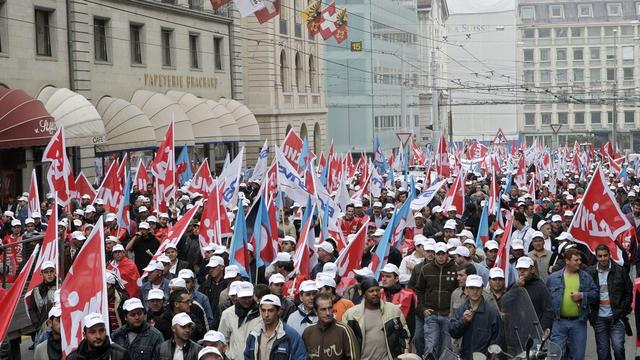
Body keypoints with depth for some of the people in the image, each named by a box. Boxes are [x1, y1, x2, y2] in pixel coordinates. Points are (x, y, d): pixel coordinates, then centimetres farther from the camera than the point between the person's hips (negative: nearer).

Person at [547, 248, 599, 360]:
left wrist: (582, 296, -12)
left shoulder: (586, 277, 7)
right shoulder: (553, 278, 4)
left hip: (579, 322, 2)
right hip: (559, 322, -1)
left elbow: (595, 294, 6)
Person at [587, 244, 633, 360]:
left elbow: (629, 293, 4)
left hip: (616, 317, -2)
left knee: (618, 347, -13)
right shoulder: (589, 272, 2)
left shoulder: (620, 271, -1)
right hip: (599, 318, 2)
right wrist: (590, 313, 2)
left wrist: (623, 311, -3)